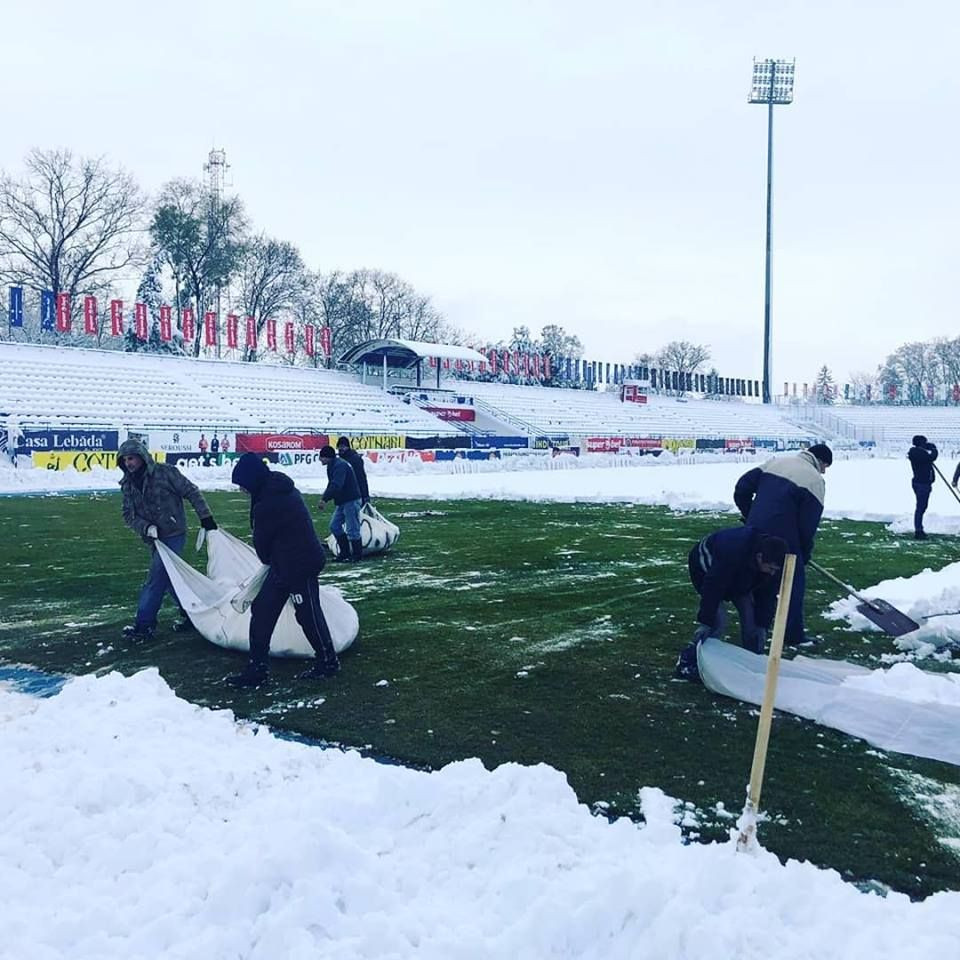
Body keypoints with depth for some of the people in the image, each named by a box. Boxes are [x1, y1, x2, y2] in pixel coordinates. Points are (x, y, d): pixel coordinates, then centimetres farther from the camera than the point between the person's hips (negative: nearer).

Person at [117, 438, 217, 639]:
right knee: (169, 577, 13)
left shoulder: (165, 473, -11)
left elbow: (191, 492, -7)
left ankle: (144, 624, -5)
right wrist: (146, 527, -13)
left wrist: (205, 516, -9)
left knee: (156, 578, -9)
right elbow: (128, 515, 5)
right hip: (154, 539, 7)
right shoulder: (127, 485, 7)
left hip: (174, 534, -7)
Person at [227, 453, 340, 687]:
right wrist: (271, 560, 13)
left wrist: (267, 559, 11)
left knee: (308, 614, 5)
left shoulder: (268, 504, -25)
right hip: (285, 563, 10)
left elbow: (262, 540, -9)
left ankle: (328, 661, 23)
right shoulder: (280, 488, 6)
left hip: (299, 565, -10)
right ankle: (257, 667, 15)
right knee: (262, 610, 10)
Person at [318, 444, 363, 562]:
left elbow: (336, 485, -30)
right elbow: (332, 484, 19)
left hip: (351, 500, -10)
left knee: (352, 529, -4)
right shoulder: (332, 466, 13)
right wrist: (325, 495, 3)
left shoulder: (340, 466, -20)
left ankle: (357, 555, 7)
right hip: (341, 501, 10)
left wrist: (325, 499, -33)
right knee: (334, 526, 10)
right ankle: (344, 553, 17)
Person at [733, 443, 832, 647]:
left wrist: (749, 515, 21)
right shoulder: (815, 480, -4)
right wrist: (806, 553, 6)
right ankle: (794, 635, 10)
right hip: (783, 538, -6)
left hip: (754, 532, 6)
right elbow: (808, 523, -7)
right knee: (794, 581, 7)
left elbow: (742, 487, 11)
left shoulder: (775, 462, 14)